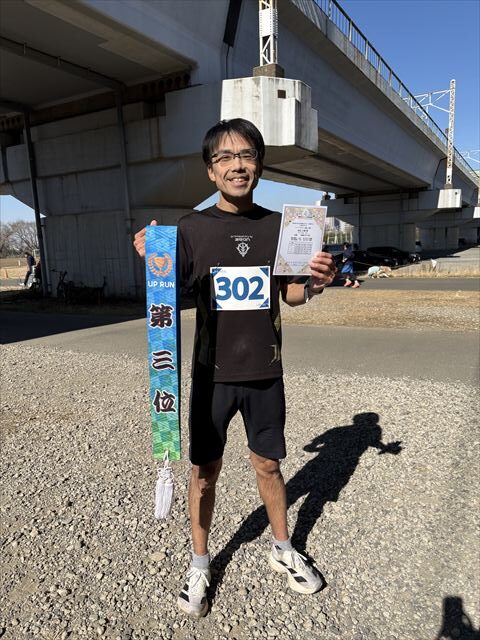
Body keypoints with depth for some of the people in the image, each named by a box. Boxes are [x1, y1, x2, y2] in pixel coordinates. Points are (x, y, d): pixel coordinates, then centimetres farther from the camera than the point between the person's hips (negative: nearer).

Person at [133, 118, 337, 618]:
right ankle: (199, 564, 36)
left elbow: (290, 295, 8)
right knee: (204, 471, 11)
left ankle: (283, 550, 42)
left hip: (265, 372, 2)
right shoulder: (191, 228, -6)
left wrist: (314, 284, -13)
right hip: (212, 373, -1)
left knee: (268, 464, 17)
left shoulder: (278, 226, 0)